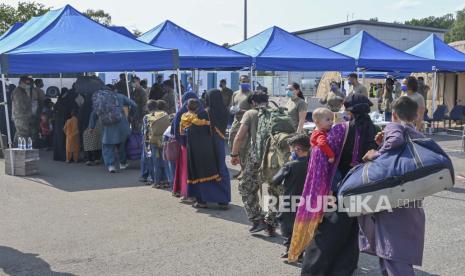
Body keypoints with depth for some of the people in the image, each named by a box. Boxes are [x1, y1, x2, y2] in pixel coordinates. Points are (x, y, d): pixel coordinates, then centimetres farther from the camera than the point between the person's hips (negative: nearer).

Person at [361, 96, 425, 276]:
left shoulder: (394, 127, -1)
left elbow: (396, 140, -24)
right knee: (403, 254, 17)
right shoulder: (419, 137, 21)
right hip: (413, 203, 8)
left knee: (393, 255, -12)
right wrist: (383, 144, 17)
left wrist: (376, 154, -12)